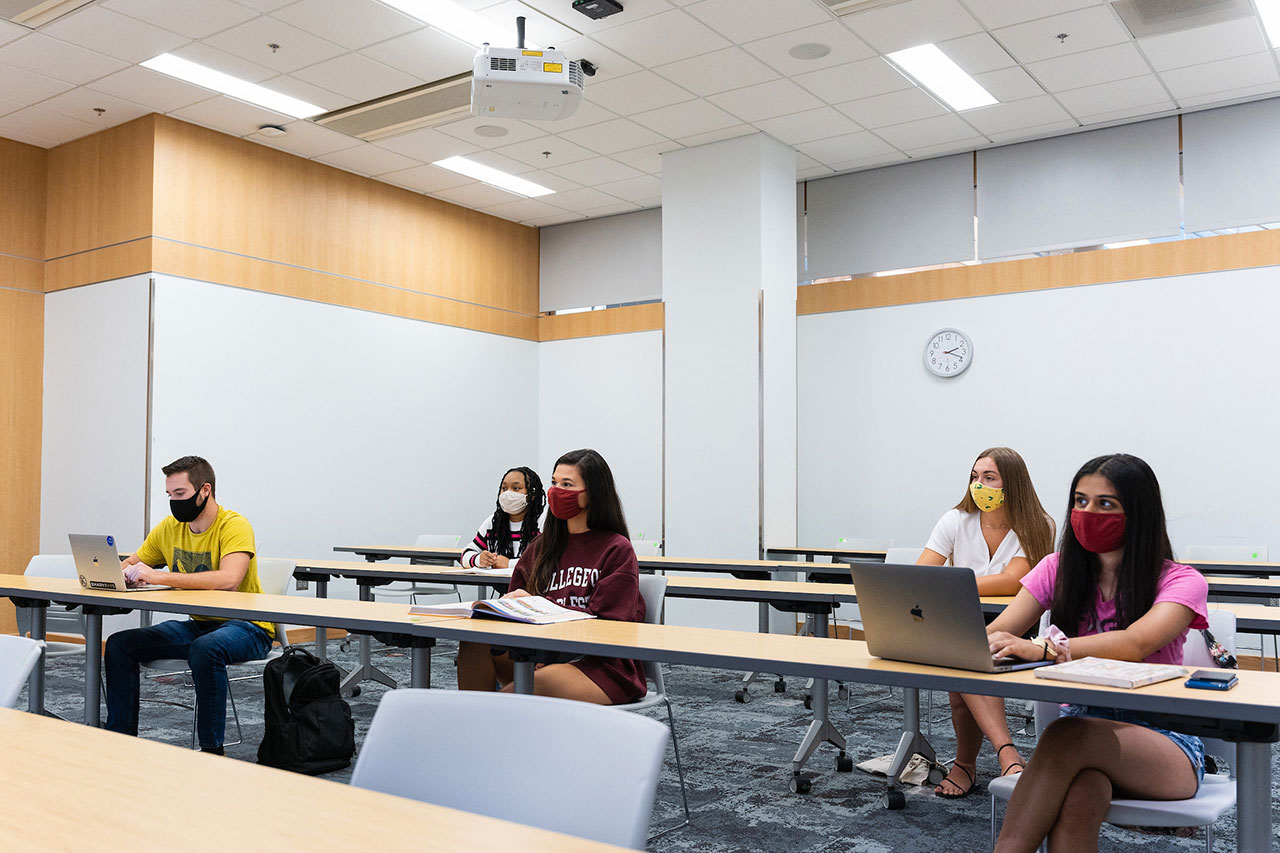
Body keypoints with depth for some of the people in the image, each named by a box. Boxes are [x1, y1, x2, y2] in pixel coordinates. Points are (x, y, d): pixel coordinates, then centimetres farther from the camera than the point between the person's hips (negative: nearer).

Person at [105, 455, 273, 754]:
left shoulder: (234, 525, -17)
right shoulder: (169, 528, 5)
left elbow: (229, 579, -34)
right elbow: (129, 565, 14)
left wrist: (160, 576, -36)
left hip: (246, 627, -7)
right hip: (198, 625, 7)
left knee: (205, 648, -37)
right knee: (120, 644, -5)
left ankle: (212, 749, -24)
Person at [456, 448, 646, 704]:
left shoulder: (617, 549, -3)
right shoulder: (542, 546, 16)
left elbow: (605, 622, -11)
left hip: (603, 666, -6)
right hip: (543, 657, 6)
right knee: (475, 643, -18)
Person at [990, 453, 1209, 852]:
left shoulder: (1181, 582, -4)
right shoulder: (1059, 569, 9)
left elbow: (1136, 644, -26)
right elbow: (995, 634, -3)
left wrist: (1042, 650, -39)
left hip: (1164, 741, -2)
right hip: (1080, 722, 3)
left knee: (1069, 736, -36)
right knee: (1077, 802, -35)